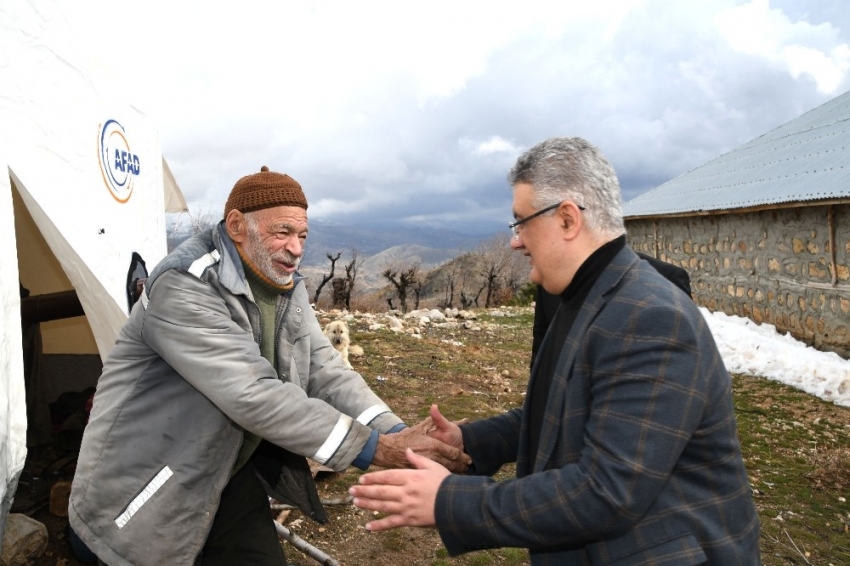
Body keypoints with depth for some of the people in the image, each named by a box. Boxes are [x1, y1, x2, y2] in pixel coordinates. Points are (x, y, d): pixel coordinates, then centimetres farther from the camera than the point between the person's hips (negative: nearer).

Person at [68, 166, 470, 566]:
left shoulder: (287, 289, 0)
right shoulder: (184, 287, -26)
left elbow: (324, 371, -7)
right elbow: (255, 396, -33)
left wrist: (396, 434, -23)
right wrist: (371, 447, -33)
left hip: (232, 478, 7)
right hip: (149, 489, -6)